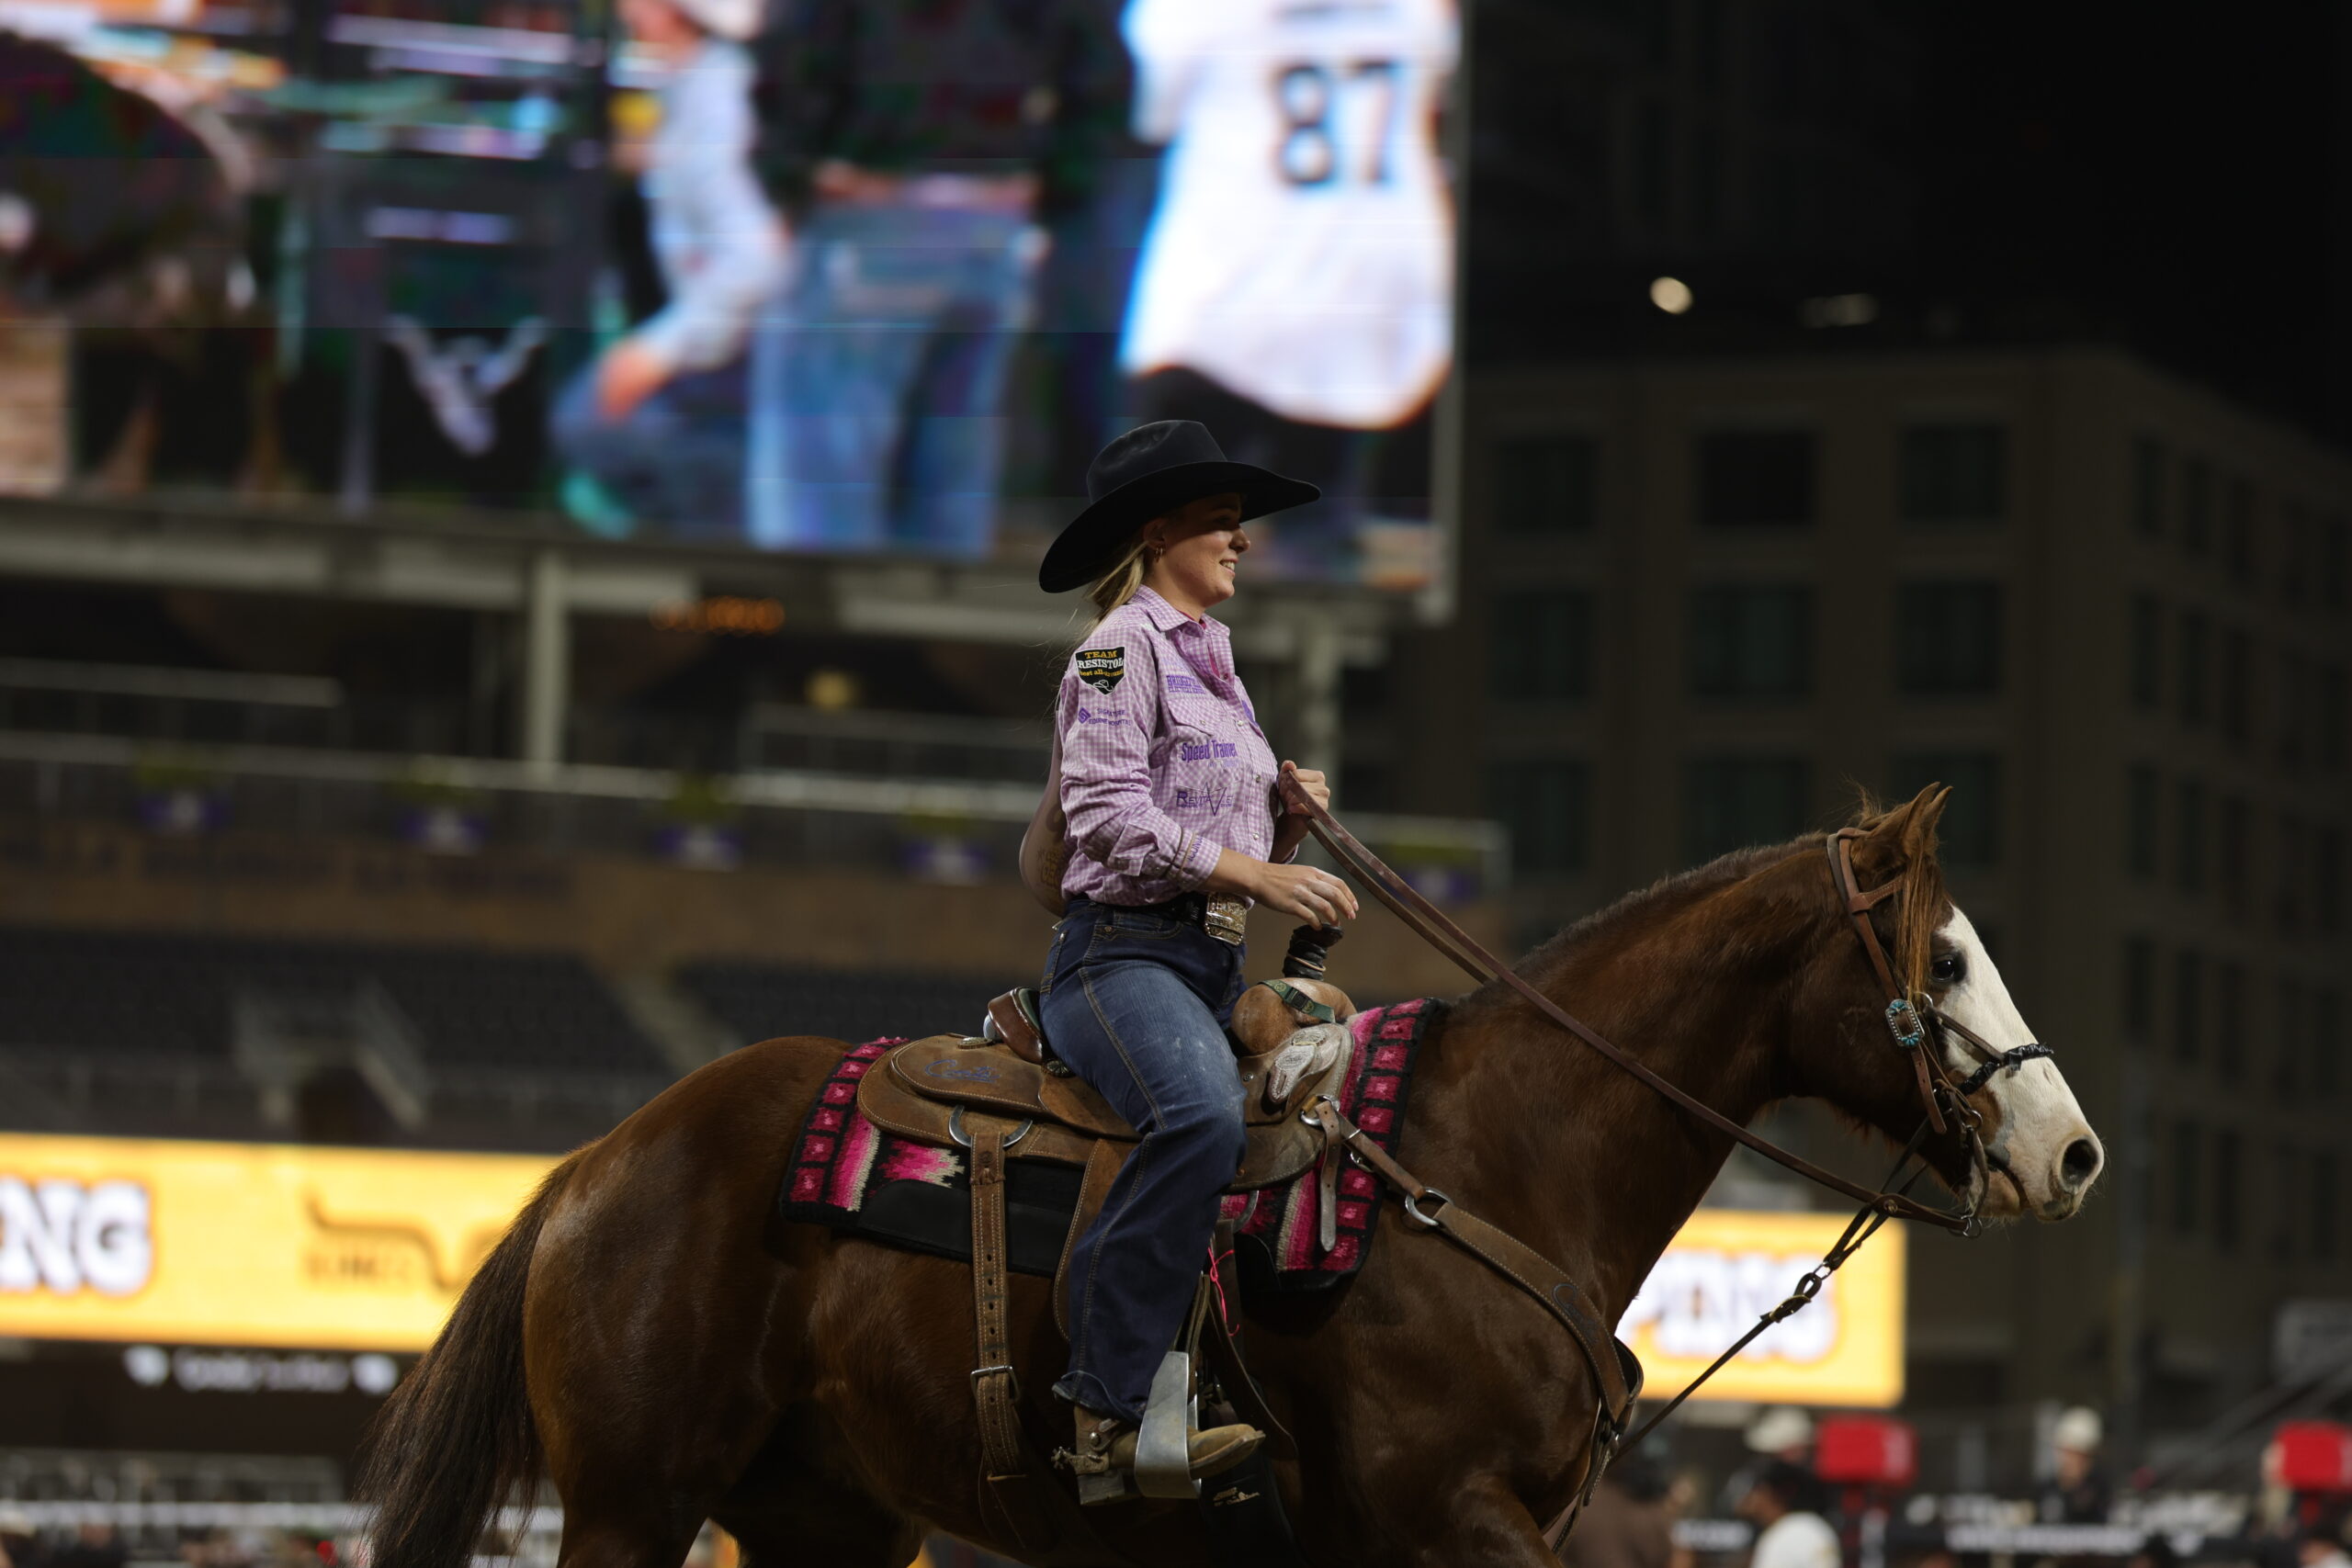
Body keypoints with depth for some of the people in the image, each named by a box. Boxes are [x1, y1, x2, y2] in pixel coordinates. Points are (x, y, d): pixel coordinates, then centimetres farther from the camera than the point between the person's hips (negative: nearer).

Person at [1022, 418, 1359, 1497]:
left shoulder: (1212, 662, 24)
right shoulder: (1123, 647, -3)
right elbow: (1112, 818, -14)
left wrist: (1290, 821, 9)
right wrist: (1254, 872, -19)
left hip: (1215, 963, 10)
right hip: (1122, 951, -10)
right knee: (1203, 1114, -35)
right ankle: (1110, 1411, -37)